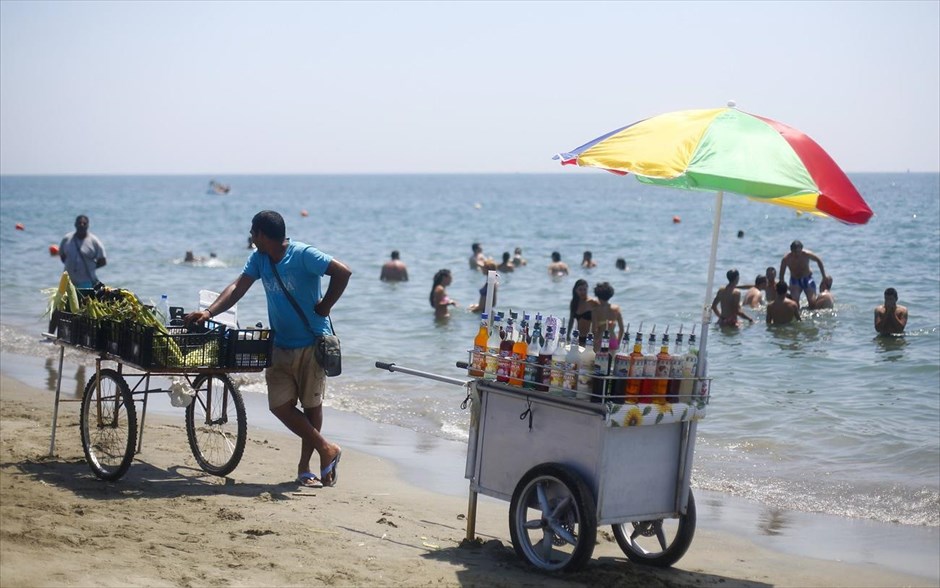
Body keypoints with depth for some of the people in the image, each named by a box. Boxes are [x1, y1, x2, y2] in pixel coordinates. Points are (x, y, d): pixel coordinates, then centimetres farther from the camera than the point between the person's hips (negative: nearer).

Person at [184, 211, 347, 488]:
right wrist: (209, 312, -15)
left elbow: (343, 272, -23)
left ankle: (305, 465, 16)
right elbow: (238, 287, -2)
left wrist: (325, 307, -17)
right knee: (281, 406, 0)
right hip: (280, 346, 6)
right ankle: (326, 449, 11)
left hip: (312, 344, -6)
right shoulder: (259, 259, 4)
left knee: (311, 405, 4)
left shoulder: (303, 255, -16)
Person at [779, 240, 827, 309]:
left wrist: (824, 276, 0)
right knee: (794, 302, -23)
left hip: (807, 279, 0)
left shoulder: (807, 254, -20)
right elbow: (782, 274, -7)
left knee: (812, 302, -11)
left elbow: (818, 261, -1)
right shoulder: (786, 259, -19)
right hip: (795, 280, 0)